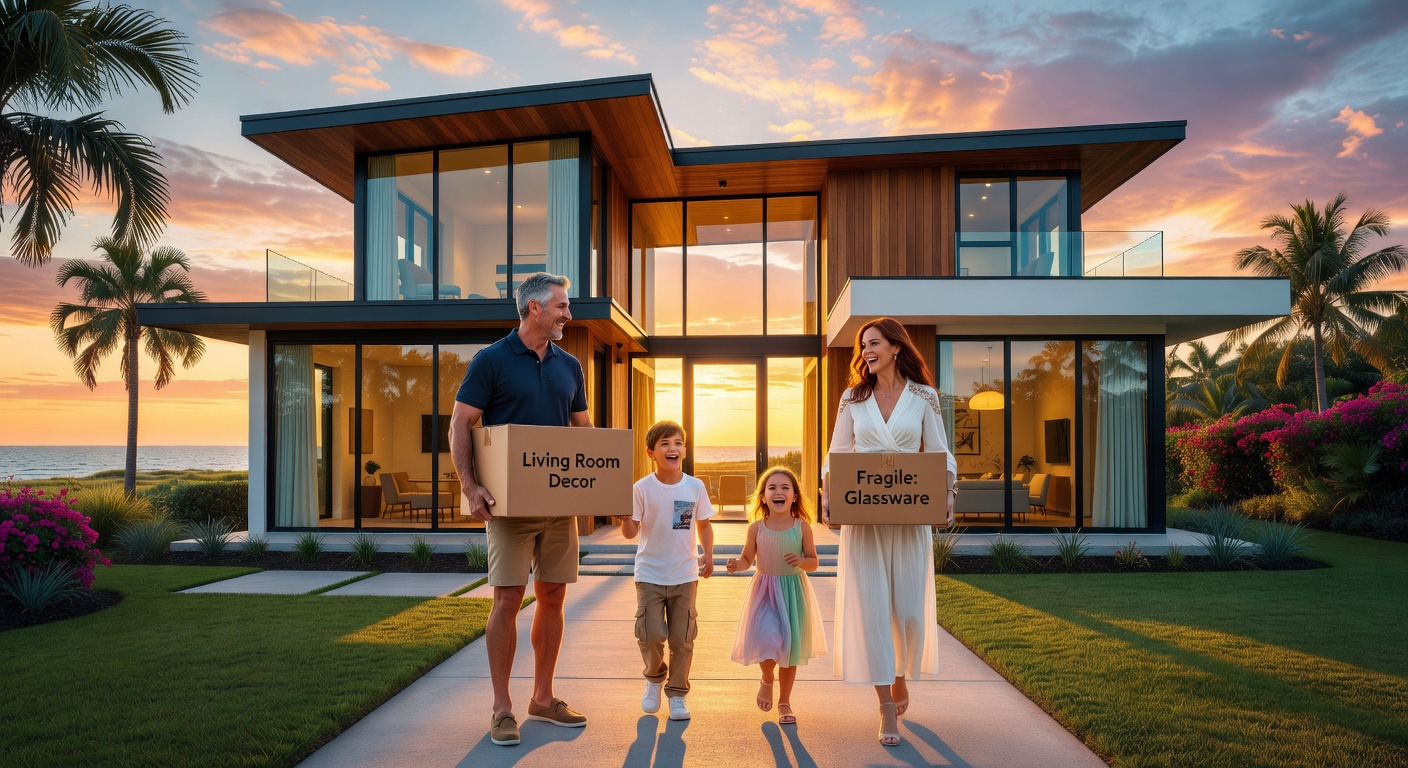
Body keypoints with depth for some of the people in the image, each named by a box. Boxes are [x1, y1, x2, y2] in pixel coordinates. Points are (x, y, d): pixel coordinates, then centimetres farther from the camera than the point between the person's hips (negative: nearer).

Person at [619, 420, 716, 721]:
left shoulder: (696, 487, -1)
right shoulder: (641, 488, -7)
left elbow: (704, 524, 10)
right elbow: (630, 532, -9)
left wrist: (708, 554, -3)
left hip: (685, 575, 2)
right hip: (649, 575, -2)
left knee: (682, 639, 5)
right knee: (651, 635, -7)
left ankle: (677, 694, 24)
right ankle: (654, 678, 25)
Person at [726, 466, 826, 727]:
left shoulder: (802, 527, -5)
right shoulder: (756, 528, -5)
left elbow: (813, 562, 2)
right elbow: (747, 559, 6)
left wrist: (801, 561, -20)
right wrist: (736, 564, -15)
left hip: (793, 591, 1)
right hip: (764, 591, -1)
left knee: (790, 648, 8)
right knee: (769, 640, -18)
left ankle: (784, 702, 29)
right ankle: (767, 680, 18)